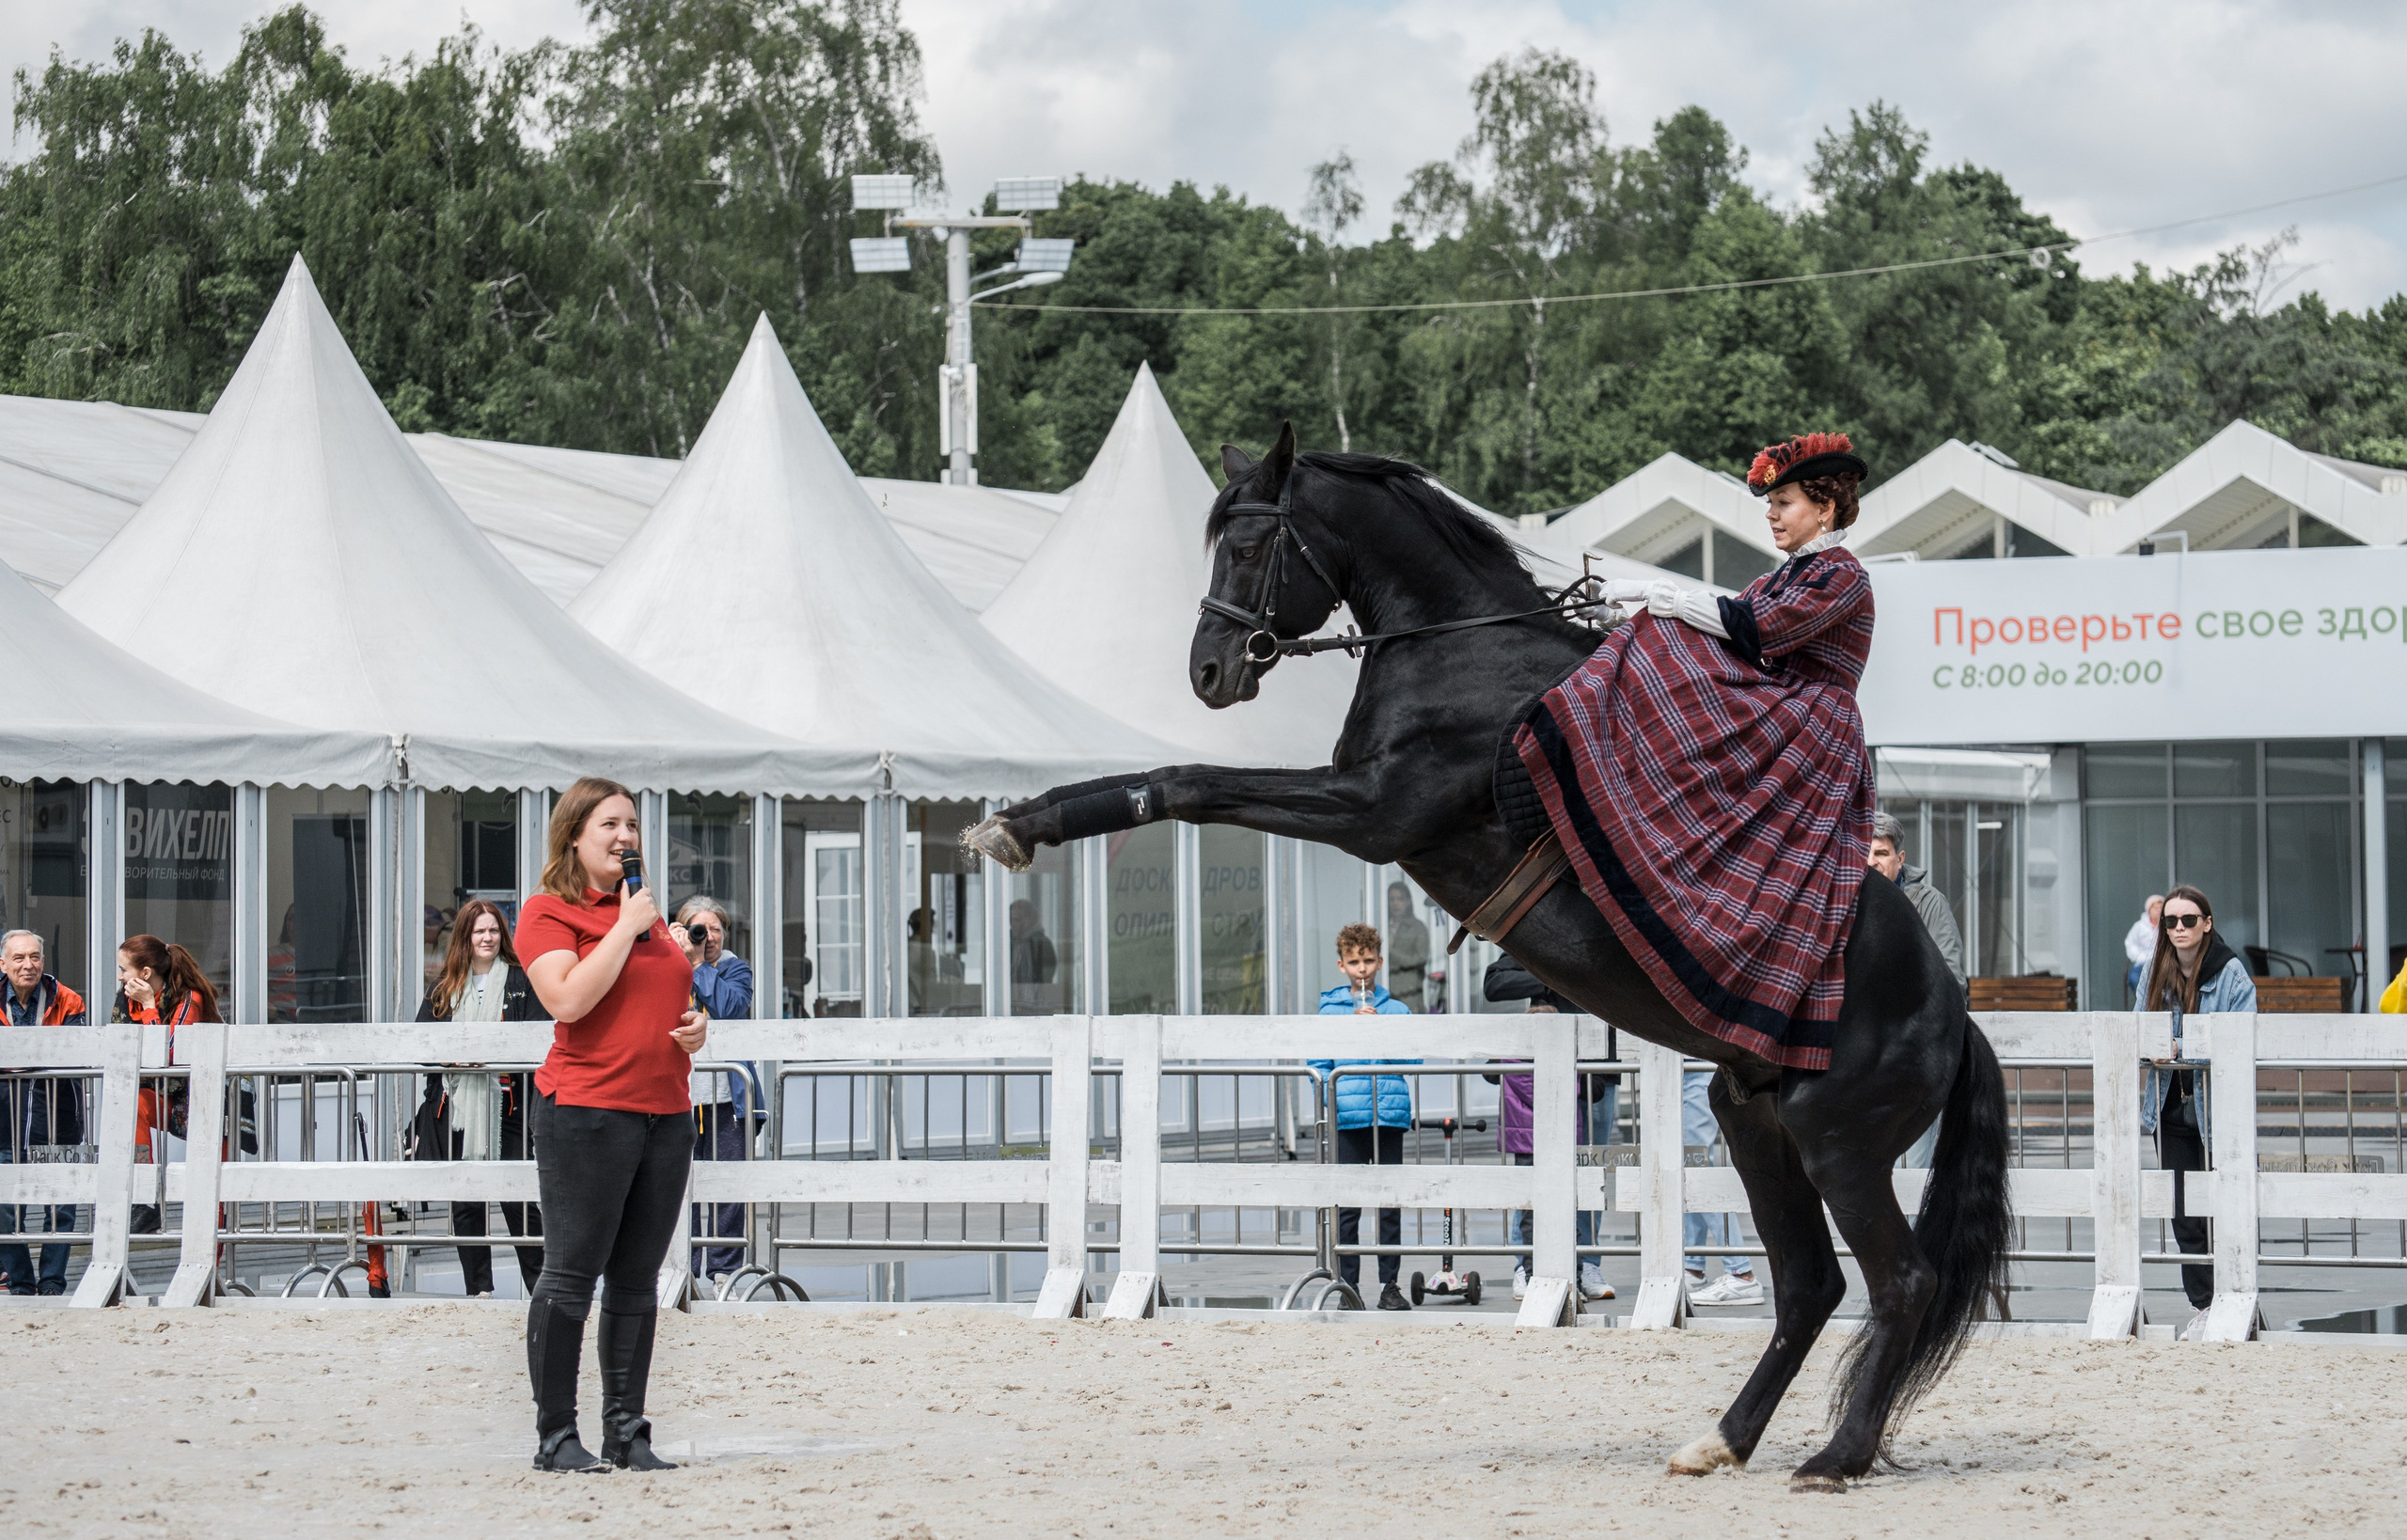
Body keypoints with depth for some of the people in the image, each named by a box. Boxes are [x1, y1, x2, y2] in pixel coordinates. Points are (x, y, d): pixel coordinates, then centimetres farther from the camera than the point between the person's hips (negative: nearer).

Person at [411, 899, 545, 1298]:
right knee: (465, 1204, 5)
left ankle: (538, 1282, 2)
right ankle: (477, 1288, 11)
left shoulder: (520, 981, 5)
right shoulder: (444, 988, 13)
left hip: (505, 1104, -3)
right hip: (455, 1106, 3)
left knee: (518, 1201, -5)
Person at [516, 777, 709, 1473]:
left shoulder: (647, 912, 20)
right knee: (571, 1276, -5)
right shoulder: (548, 913, -3)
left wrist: (695, 1029, 9)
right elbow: (568, 999, -19)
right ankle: (556, 1437, -2)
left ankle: (627, 1434, 12)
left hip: (665, 1114, 7)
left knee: (638, 1280, 8)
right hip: (586, 1111, -7)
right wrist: (627, 927, -13)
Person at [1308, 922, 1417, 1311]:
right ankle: (1348, 1286, 5)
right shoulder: (1330, 1010, 7)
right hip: (1348, 1116, -1)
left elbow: (1414, 1057, -1)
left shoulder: (1396, 1009, 9)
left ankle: (1390, 1285, 9)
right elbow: (1320, 1064, 7)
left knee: (1390, 1202, 3)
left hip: (1389, 1115, 1)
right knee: (1348, 1205, 0)